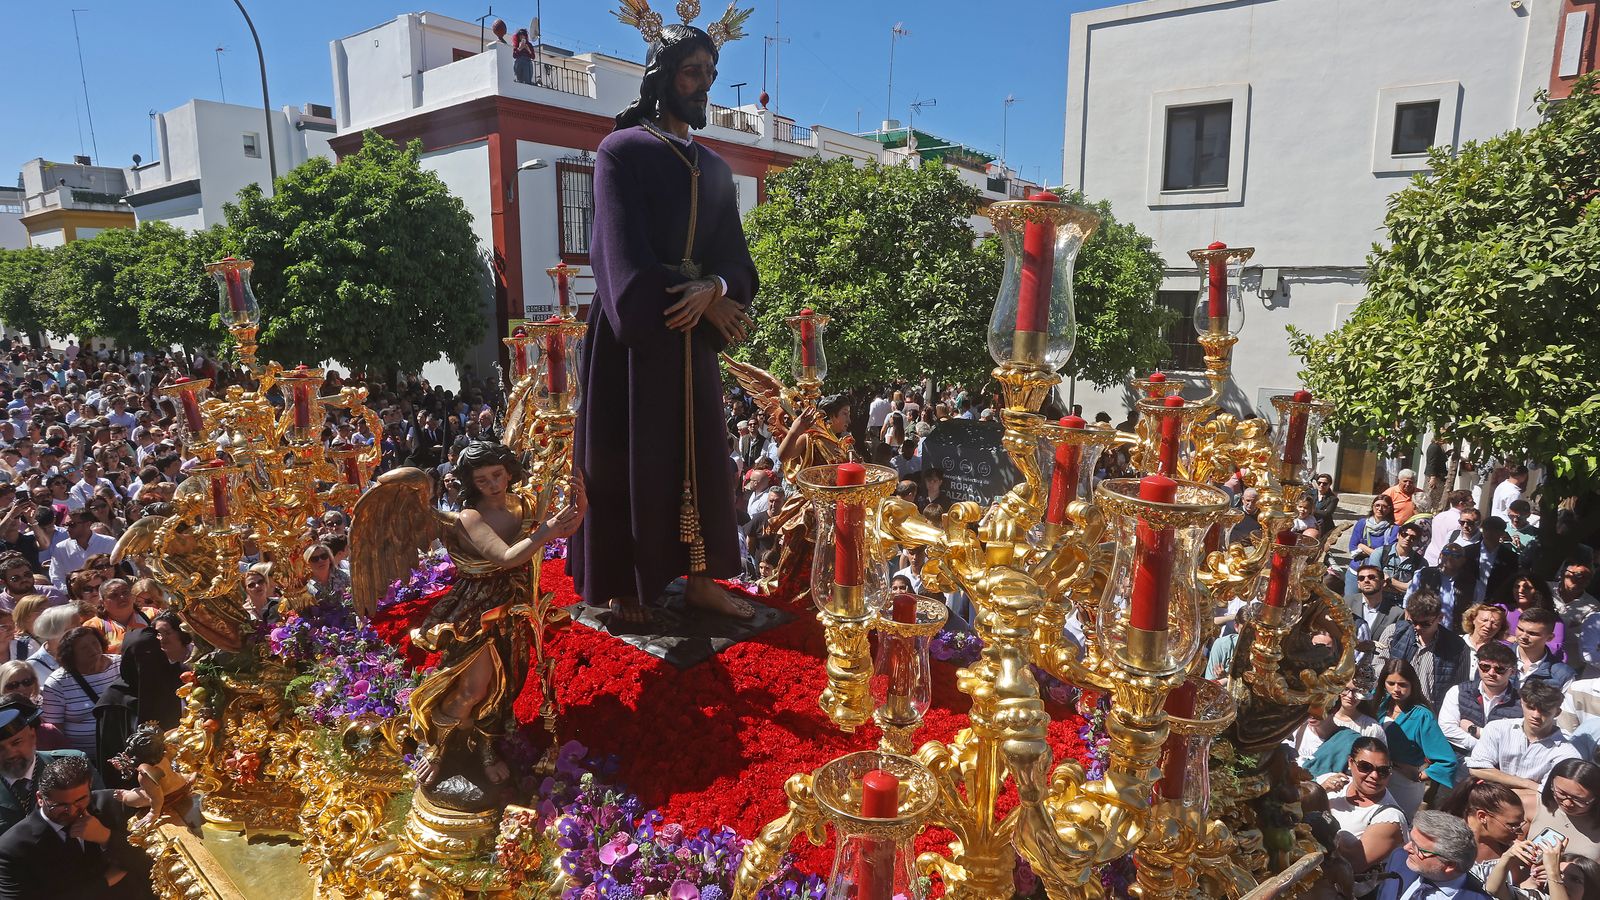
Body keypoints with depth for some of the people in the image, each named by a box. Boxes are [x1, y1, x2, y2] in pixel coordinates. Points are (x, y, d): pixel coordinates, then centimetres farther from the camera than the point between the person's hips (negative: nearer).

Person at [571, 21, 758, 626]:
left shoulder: (715, 168, 16)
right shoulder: (621, 150, -1)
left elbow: (735, 255, 7)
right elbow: (625, 252, -13)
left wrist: (714, 290, -17)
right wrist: (712, 303, -15)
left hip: (695, 331, 6)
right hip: (633, 328, -5)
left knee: (697, 456, 6)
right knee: (627, 458, -2)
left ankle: (700, 581, 15)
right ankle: (622, 586, 9)